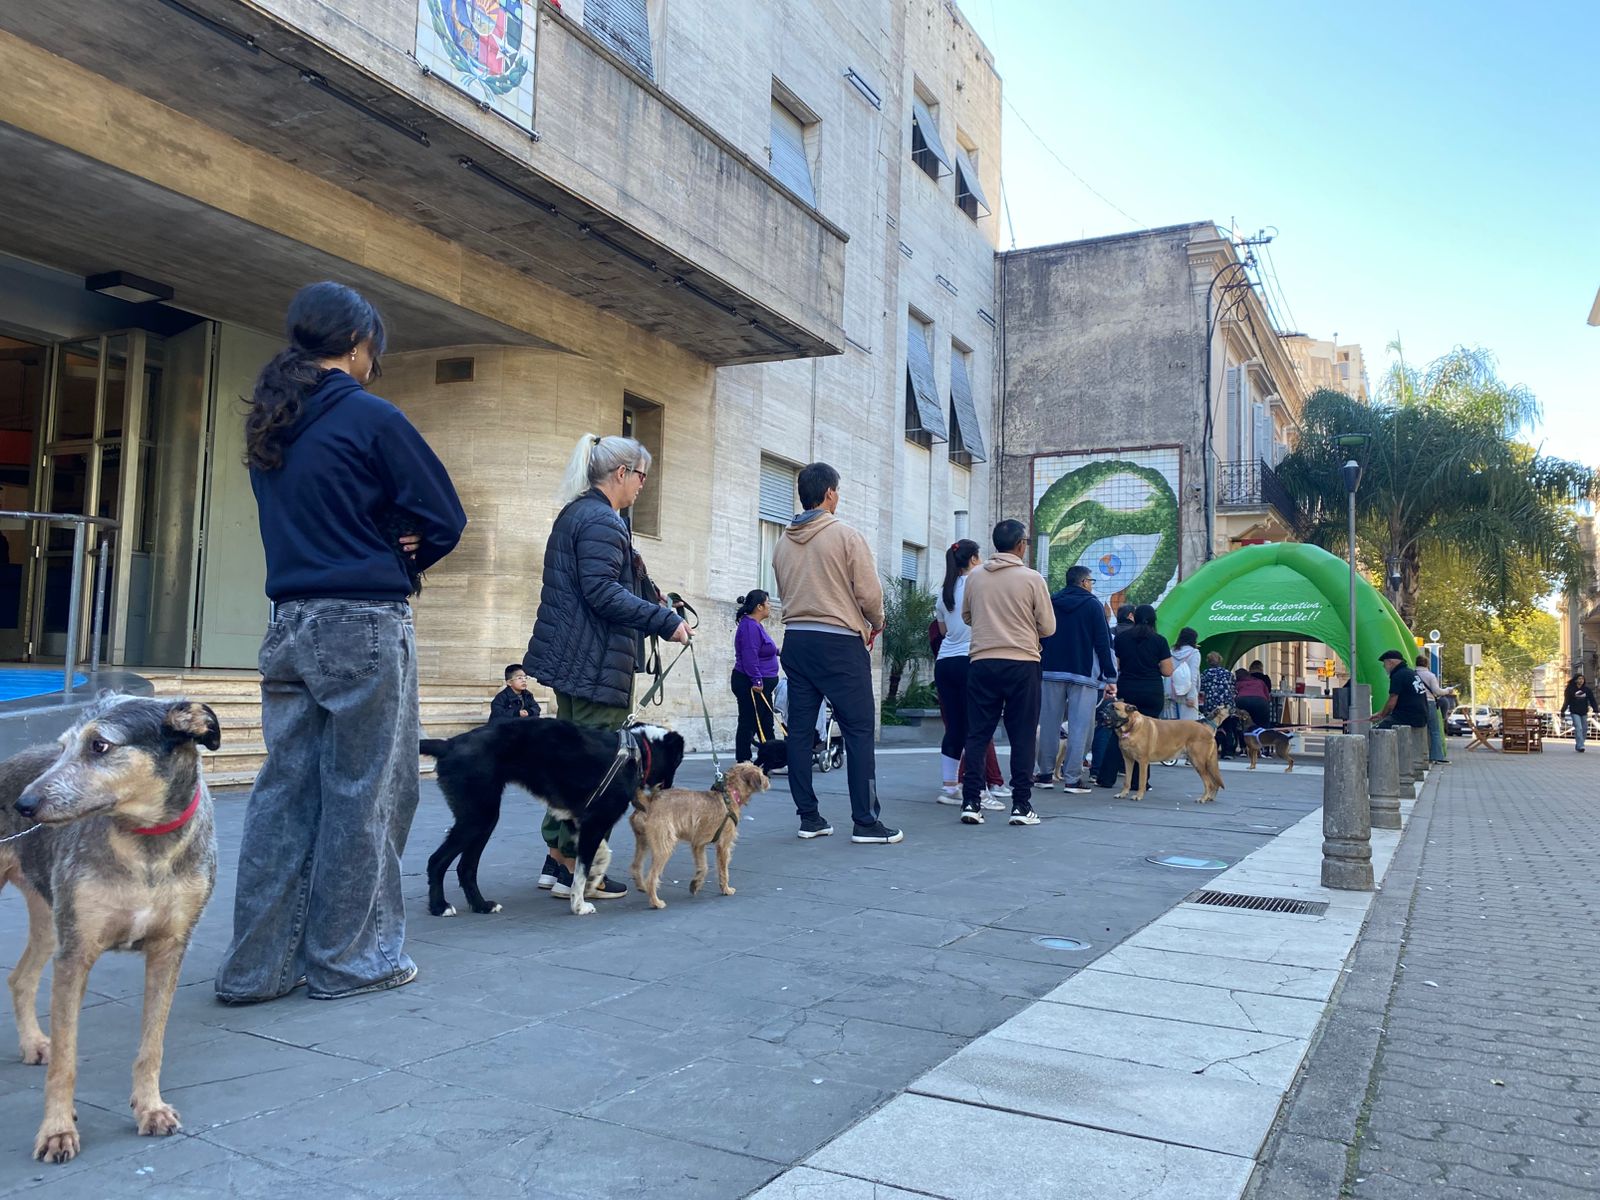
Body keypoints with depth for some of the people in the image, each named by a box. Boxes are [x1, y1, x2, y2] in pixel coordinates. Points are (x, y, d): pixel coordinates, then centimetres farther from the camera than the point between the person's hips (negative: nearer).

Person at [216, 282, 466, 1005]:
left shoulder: (268, 424, 14)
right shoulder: (371, 417, -9)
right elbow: (445, 518, -8)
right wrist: (406, 558, 11)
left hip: (291, 624, 7)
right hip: (364, 625, -7)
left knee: (284, 791, 10)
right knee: (362, 794, 2)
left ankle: (258, 965, 16)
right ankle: (348, 958, 11)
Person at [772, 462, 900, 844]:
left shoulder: (784, 542, 10)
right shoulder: (846, 535, -7)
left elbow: (784, 594, 14)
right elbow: (869, 593, -10)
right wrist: (876, 623, 11)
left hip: (795, 640, 6)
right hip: (839, 642, -6)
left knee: (800, 730, 8)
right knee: (859, 730, -1)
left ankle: (809, 817, 12)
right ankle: (866, 822, -1)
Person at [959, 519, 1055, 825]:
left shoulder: (975, 577, 4)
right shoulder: (1032, 578, -5)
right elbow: (1048, 627, 0)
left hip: (983, 662, 3)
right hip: (1022, 663, -2)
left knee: (977, 734, 6)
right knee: (1022, 737, 4)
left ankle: (971, 803, 4)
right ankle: (1021, 806, 5)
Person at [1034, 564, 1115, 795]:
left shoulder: (1050, 603, 10)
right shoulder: (1093, 605, -2)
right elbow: (1103, 642, -5)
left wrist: (1039, 667, 17)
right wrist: (1110, 675, -1)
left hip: (1052, 672, 4)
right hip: (1083, 673, -4)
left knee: (1049, 724, 8)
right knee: (1079, 726, -3)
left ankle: (1045, 774, 11)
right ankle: (1072, 778, -6)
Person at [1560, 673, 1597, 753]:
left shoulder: (1587, 690, 3)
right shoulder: (1571, 690, -5)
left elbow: (1592, 701, 5)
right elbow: (1566, 701, -4)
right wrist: (1563, 711, -9)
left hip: (1584, 713, 4)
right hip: (1575, 713, -4)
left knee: (1584, 730, 8)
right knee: (1578, 728, -14)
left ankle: (1578, 746, 20)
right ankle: (1580, 746, -18)